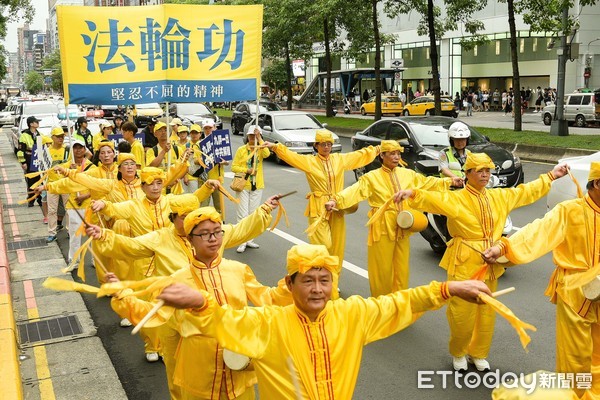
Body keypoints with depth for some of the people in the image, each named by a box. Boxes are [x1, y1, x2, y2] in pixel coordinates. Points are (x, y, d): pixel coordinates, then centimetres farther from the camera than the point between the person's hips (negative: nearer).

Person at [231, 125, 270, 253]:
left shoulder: (260, 149, 3)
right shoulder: (241, 149, -1)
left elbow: (267, 154, -21)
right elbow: (234, 167, -5)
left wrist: (259, 139, -21)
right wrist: (247, 170, -18)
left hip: (257, 186, 3)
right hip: (243, 185, -2)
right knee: (243, 215, -4)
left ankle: (249, 240, 20)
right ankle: (242, 242, -1)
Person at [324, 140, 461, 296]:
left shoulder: (408, 174, 8)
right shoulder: (372, 177, -7)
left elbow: (428, 182, 17)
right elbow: (355, 190, -19)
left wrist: (450, 181, 11)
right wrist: (336, 200, -34)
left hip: (402, 228, 4)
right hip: (382, 228, -4)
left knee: (401, 267, 11)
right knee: (382, 268, 3)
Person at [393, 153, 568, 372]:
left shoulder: (500, 196, 9)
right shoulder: (455, 199, -9)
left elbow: (526, 191, 21)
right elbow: (433, 198, -25)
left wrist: (551, 175, 24)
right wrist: (413, 193, -44)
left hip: (490, 265, 5)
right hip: (464, 264, -5)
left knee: (486, 313, 12)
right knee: (462, 314, 0)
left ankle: (479, 353, 32)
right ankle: (458, 353, 26)